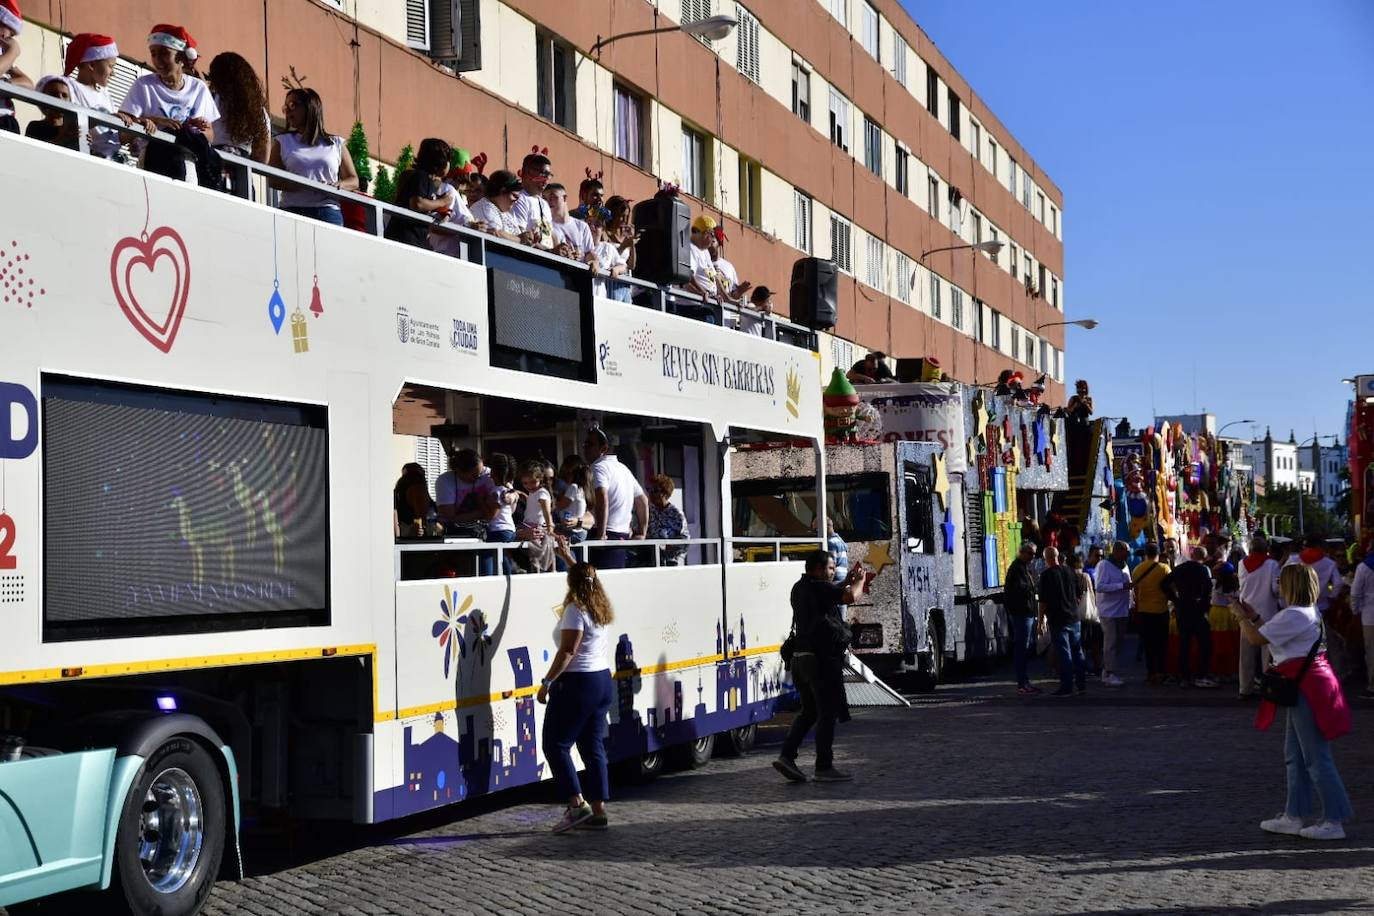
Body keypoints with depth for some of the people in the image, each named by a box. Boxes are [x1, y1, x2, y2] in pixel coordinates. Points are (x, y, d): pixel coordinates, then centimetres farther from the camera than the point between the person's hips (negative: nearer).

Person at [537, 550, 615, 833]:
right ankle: (598, 810, 9)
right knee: (593, 747, 10)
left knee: (556, 745, -1)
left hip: (577, 684, -9)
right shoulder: (601, 608, 10)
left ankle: (577, 804, -9)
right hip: (603, 682, 9)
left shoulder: (575, 611, -14)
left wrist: (546, 683, -15)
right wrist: (567, 557, 38)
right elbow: (585, 577, 30)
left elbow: (567, 652, -19)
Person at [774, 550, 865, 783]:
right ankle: (824, 767, 4)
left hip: (800, 657, 9)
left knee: (809, 711, 16)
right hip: (821, 659, -9)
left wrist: (845, 582, 24)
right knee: (827, 713, 0)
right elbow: (851, 597, -27)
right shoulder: (819, 588, -14)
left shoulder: (800, 588, 14)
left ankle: (786, 755, 5)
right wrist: (859, 580, -7)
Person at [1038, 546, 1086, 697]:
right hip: (1073, 617, 6)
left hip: (1057, 619, -6)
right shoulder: (1070, 571, 6)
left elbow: (1043, 600, -14)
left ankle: (1066, 687, -3)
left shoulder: (1046, 575, -12)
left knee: (1064, 654, -4)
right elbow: (1080, 593, 13)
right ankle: (1082, 685, 15)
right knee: (1078, 652, 12)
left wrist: (1042, 617, -5)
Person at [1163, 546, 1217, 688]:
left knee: (1184, 644, 10)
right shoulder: (1203, 569, -7)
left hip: (1181, 610, 6)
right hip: (1197, 611, -6)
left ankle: (1185, 677, 11)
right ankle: (1201, 677, -7)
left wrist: (1175, 599, 11)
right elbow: (1207, 588, -21)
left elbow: (1164, 584, 10)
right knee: (1205, 644, -1)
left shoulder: (1179, 568, 9)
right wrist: (1205, 605, -10)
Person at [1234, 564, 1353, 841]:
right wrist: (1254, 617, 17)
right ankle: (1294, 816, 22)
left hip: (1305, 688, -11)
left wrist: (1242, 617, 1)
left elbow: (1256, 639, -15)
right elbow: (1271, 634, 20)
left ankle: (1334, 821, 0)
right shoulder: (1308, 613, 14)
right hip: (1304, 687, 11)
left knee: (1316, 758, -5)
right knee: (1294, 756, 16)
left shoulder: (1293, 615, -18)